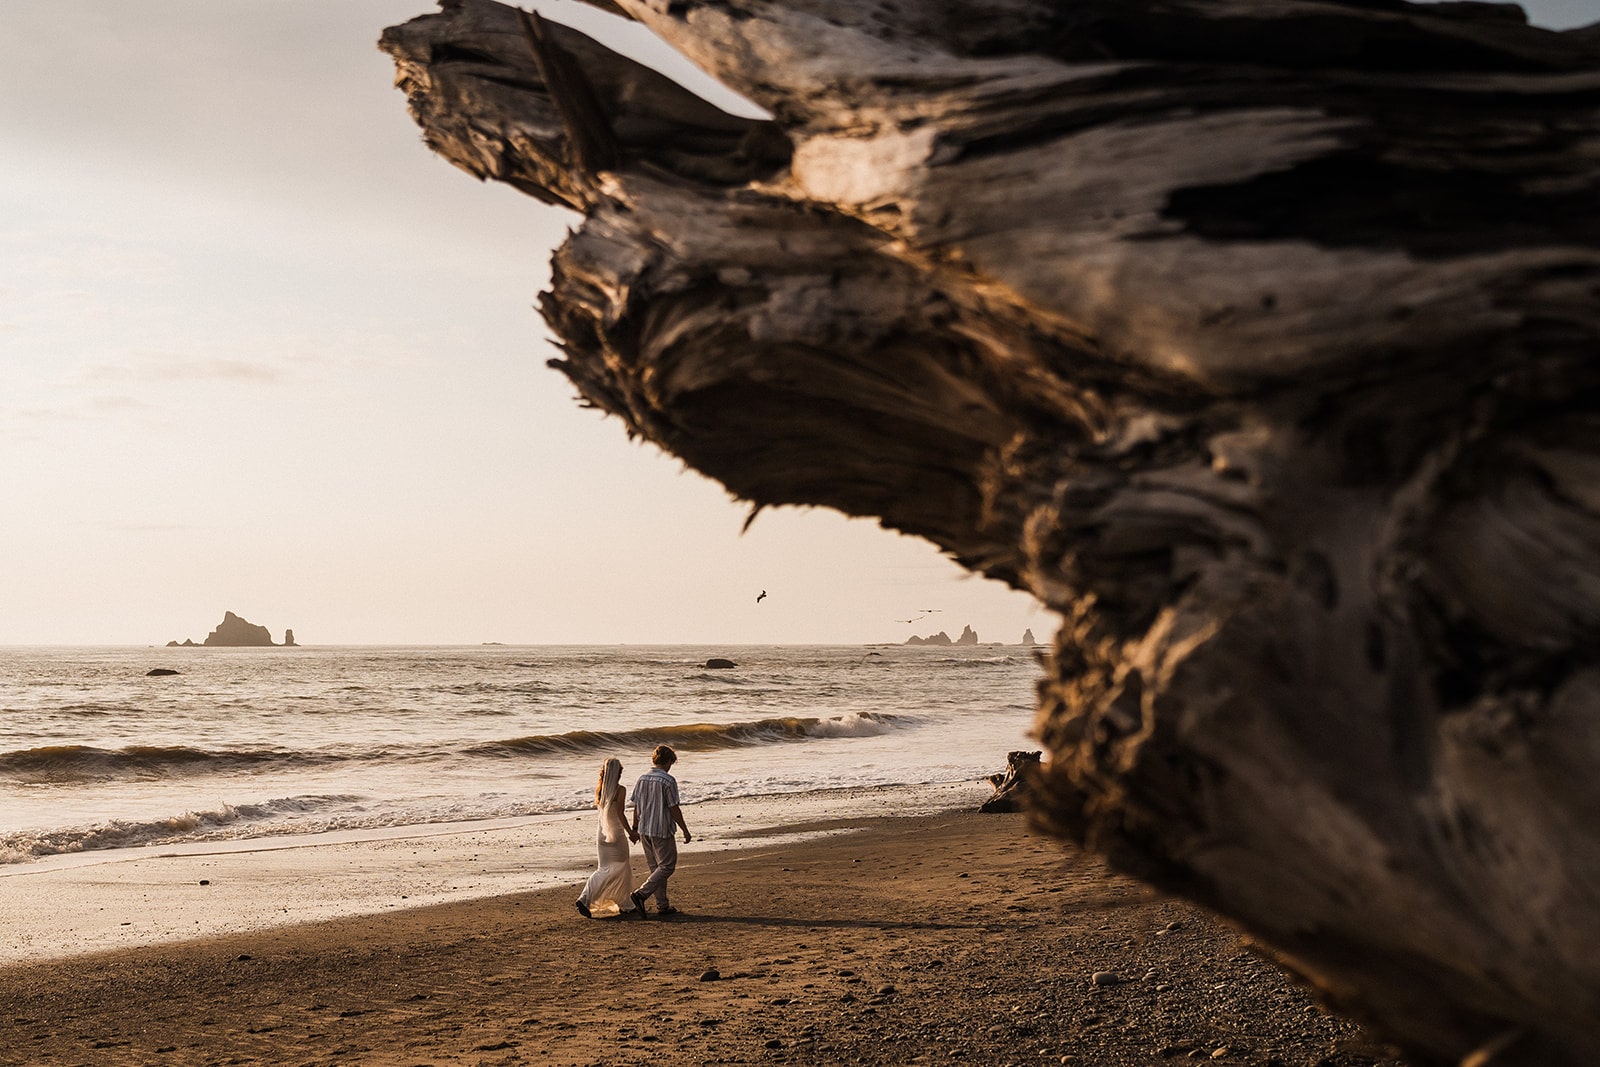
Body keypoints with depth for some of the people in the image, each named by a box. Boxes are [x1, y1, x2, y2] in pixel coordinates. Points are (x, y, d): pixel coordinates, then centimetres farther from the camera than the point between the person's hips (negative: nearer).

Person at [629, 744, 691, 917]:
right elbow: (674, 809, -14)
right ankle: (641, 894, -12)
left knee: (656, 867, 14)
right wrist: (685, 830, -5)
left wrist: (635, 829, 20)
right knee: (667, 866, 2)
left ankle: (662, 905, 17)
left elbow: (636, 807, 9)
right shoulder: (668, 781, -15)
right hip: (662, 831, -7)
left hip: (644, 831, 7)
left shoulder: (642, 779, 4)